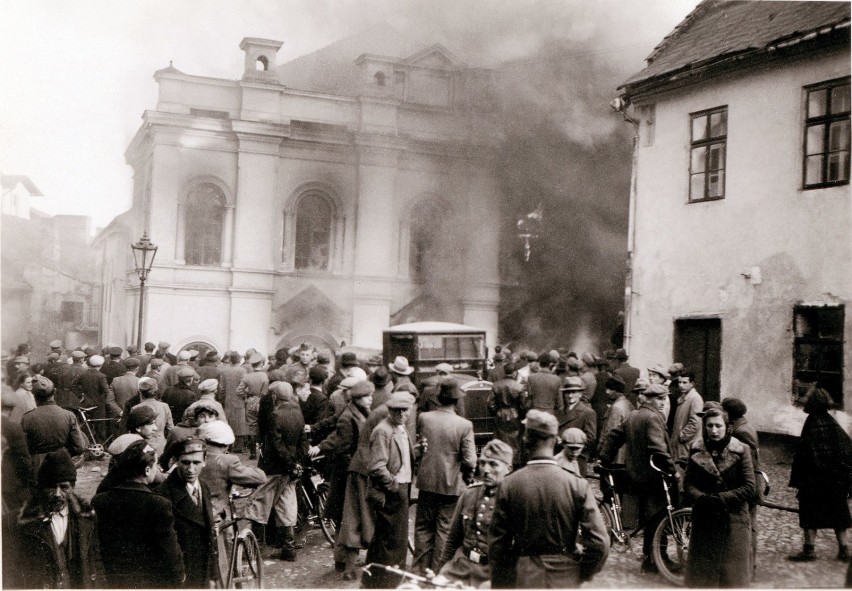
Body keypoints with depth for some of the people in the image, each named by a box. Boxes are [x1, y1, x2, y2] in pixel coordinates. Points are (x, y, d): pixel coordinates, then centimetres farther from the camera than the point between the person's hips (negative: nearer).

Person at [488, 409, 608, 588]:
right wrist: (581, 574, 4)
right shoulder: (577, 485, -10)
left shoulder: (509, 485, -9)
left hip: (521, 579, 0)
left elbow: (496, 544, -5)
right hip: (564, 579, 0)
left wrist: (499, 584, 7)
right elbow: (600, 543, -12)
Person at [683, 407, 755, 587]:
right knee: (701, 574, 5)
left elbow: (749, 488, -7)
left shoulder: (740, 451, -3)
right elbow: (688, 485, 1)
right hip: (704, 520, 2)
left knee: (733, 574, 2)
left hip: (733, 520, -2)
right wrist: (703, 499, -18)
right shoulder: (696, 451, 5)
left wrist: (719, 499, -15)